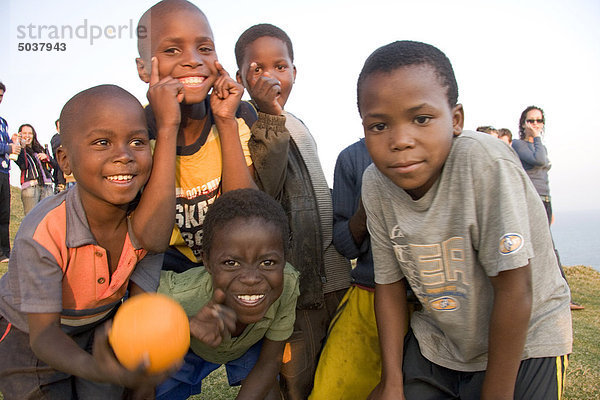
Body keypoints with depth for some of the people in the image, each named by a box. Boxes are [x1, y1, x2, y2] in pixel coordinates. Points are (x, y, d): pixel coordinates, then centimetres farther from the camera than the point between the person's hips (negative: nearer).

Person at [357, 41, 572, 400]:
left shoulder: (482, 161, -31)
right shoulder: (375, 183, -14)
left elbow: (514, 289, -25)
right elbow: (389, 280, -4)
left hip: (524, 343, -3)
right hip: (436, 341, 4)